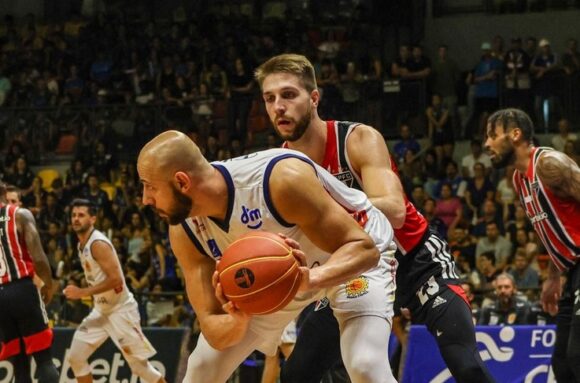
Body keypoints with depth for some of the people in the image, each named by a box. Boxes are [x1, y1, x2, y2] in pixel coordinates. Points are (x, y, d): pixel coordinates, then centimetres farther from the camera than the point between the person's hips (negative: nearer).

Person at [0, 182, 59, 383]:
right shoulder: (20, 215, -3)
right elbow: (38, 258, -11)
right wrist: (48, 285, 4)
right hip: (23, 290, -3)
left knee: (19, 364, 10)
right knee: (44, 359, -1)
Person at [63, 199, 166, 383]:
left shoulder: (98, 244, -20)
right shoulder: (82, 244, 8)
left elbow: (116, 280, -27)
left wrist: (82, 292, -27)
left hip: (121, 310, -9)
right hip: (101, 310, 9)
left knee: (140, 366, -4)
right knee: (75, 357, 1)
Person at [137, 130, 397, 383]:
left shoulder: (282, 179, -41)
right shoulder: (185, 231, -23)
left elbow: (363, 247, -36)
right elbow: (215, 335, -21)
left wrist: (310, 279, -56)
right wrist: (238, 320, -47)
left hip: (355, 258, -5)